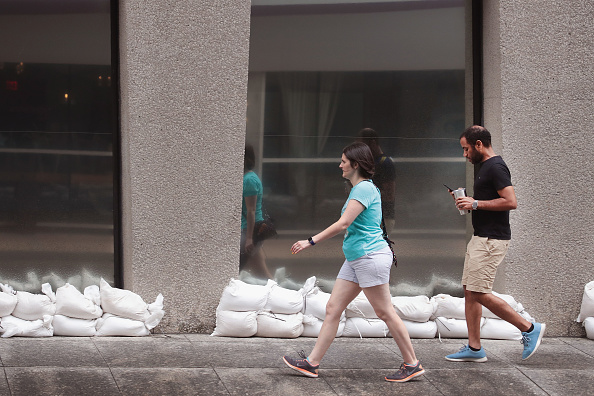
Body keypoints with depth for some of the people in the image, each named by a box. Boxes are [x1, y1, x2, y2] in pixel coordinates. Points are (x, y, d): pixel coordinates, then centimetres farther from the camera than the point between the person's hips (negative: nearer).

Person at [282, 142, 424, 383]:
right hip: (355, 259, 10)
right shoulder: (360, 188, 16)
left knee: (385, 312, -4)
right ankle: (311, 363, 7)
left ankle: (412, 365, 5)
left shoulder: (364, 188, -14)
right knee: (333, 309, 6)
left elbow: (343, 223, -21)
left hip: (370, 256, -10)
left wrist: (311, 241, -19)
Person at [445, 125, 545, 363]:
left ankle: (529, 328, -3)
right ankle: (474, 348, 12)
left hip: (492, 240, -11)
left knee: (480, 293, -12)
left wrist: (476, 203, -18)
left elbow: (510, 202, -23)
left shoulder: (495, 167, -14)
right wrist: (470, 203, 12)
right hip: (481, 237, 11)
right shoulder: (485, 167, 17)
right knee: (470, 292, 9)